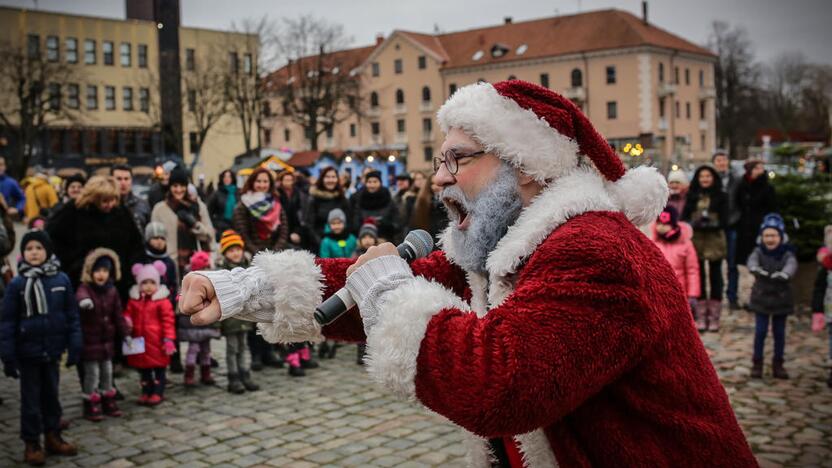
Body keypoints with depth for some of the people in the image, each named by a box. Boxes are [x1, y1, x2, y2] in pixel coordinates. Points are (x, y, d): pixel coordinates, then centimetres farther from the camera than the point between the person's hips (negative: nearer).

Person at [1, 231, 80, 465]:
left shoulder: (61, 279, -4)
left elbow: (71, 315, 1)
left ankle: (53, 437, 29)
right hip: (28, 351, -2)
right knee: (31, 399, 8)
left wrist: (74, 346, -2)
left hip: (52, 351, 2)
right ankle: (31, 443, 19)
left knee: (52, 396, 15)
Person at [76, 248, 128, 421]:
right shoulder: (85, 288, -14)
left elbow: (118, 315, 9)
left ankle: (108, 402, 27)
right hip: (89, 340, -6)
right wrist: (83, 300, -65)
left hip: (107, 339, 6)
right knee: (92, 373, 0)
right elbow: (80, 295, -41)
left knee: (107, 372, 14)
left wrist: (125, 334, 7)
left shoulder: (112, 291, 3)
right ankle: (90, 406, 12)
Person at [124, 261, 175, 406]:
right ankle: (146, 392, 26)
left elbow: (168, 321, -10)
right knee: (143, 368, 14)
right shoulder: (134, 300, 4)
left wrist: (168, 339, -14)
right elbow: (128, 313, 13)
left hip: (157, 342, -4)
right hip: (139, 341, 5)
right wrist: (126, 320, -11)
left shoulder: (162, 301, -9)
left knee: (159, 367, 5)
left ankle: (158, 393, 15)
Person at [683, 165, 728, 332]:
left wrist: (711, 225, -20)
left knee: (715, 277, 3)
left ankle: (714, 317, 9)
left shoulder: (720, 196, 2)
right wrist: (693, 224, -16)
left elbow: (724, 220, -4)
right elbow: (684, 217, 4)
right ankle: (701, 317, 11)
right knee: (699, 277, 4)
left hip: (714, 241, -2)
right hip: (696, 240, 2)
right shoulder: (692, 196, 8)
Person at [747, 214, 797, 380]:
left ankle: (778, 364, 21)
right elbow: (752, 260, -28)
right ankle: (757, 363, 13)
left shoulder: (787, 253, -8)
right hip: (761, 298, 0)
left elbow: (792, 265, -29)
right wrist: (755, 269, -53)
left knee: (779, 332, 9)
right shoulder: (759, 251, -6)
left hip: (781, 299, 0)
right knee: (760, 331, 1)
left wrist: (784, 273, -53)